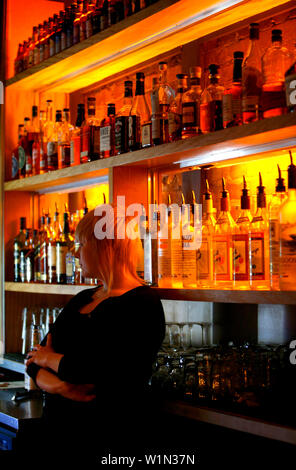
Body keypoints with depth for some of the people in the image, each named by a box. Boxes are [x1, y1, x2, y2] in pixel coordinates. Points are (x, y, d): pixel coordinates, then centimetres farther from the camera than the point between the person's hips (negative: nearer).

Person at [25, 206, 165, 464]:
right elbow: (35, 360, 7)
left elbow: (100, 373, -23)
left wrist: (51, 358, -6)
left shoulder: (142, 304, -14)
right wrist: (58, 386, -15)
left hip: (111, 439, -7)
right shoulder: (82, 300, 12)